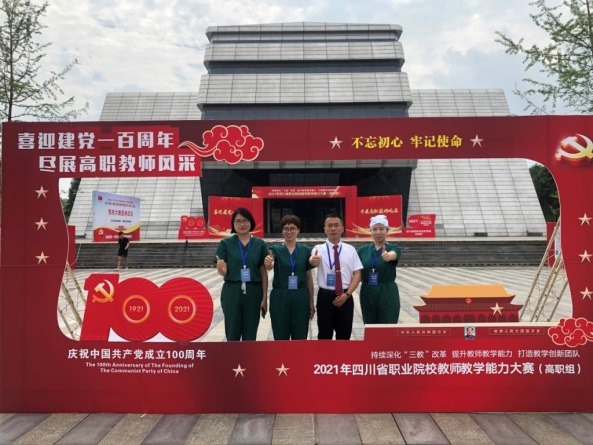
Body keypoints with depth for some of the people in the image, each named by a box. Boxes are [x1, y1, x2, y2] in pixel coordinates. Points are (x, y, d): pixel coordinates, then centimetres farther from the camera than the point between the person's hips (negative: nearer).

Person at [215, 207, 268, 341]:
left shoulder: (260, 244, 2)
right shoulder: (226, 243, -1)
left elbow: (264, 273, 3)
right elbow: (223, 272, -3)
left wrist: (265, 297, -1)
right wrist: (220, 268, -26)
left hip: (253, 292, 1)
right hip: (232, 292, -1)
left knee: (250, 335, 9)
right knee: (232, 334, 6)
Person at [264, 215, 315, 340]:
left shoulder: (305, 250, 4)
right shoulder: (275, 249, -1)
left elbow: (309, 277, 7)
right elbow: (269, 266, -22)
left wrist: (311, 302, 7)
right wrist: (268, 263, -46)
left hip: (301, 297, 1)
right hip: (280, 297, -1)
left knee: (300, 337, 8)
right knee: (281, 337, 7)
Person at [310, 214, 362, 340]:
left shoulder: (350, 250, 4)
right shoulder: (319, 248, -3)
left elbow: (357, 274, 1)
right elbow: (314, 261, -26)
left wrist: (347, 294, -11)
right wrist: (313, 260, -51)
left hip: (345, 297, 2)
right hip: (325, 296, -2)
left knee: (344, 336, 12)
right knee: (325, 336, 8)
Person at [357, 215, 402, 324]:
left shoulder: (394, 248, -5)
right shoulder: (363, 250, 6)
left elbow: (393, 255, -28)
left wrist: (388, 256, -50)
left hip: (387, 294, -3)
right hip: (367, 294, 3)